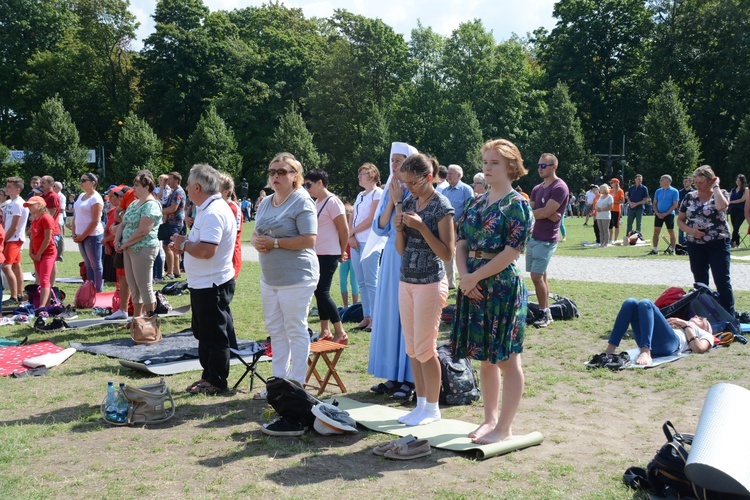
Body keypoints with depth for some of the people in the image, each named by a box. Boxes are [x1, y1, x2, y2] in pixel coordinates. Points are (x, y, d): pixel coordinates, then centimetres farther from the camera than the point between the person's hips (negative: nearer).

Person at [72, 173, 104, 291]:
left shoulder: (96, 198, -12)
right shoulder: (81, 196, 13)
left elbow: (95, 221, -17)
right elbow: (76, 216, 18)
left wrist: (83, 236, -13)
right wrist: (74, 233, 6)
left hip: (92, 236, -8)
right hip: (81, 236, 8)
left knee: (96, 265, -3)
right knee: (88, 265, 13)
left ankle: (98, 291, 1)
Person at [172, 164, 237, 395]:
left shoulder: (213, 213, -22)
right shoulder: (210, 208, 13)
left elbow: (206, 250, -32)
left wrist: (184, 244, -15)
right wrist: (185, 245, 8)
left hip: (212, 285, -11)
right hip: (204, 283, 11)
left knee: (214, 335, 1)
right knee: (203, 333, 19)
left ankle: (216, 382, 12)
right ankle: (208, 376, 30)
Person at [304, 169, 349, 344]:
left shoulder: (332, 202, -13)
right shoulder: (317, 203, 13)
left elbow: (344, 230, -13)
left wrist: (341, 253, -2)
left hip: (328, 255, -9)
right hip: (317, 255, 9)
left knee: (322, 292, -9)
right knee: (320, 292, 11)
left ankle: (340, 333, -3)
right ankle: (325, 331, 19)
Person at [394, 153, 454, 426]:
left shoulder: (441, 206, -10)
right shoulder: (409, 203, 9)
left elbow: (448, 253, -14)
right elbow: (401, 249, 12)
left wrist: (421, 226, -21)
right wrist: (399, 229, -7)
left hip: (430, 283, -7)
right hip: (406, 281, 7)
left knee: (424, 348, -2)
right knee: (412, 348, 10)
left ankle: (432, 408, 11)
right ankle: (420, 404, 20)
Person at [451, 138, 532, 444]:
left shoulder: (517, 205, -8)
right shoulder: (478, 202, 13)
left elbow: (510, 252, -15)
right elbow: (461, 243, 10)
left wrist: (475, 277, -15)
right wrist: (464, 275, -7)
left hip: (503, 286, -7)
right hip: (474, 286, 7)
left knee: (507, 359, 1)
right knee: (485, 357, 15)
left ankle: (504, 428, 10)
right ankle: (490, 419, 27)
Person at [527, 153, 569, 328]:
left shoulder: (560, 187, -11)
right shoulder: (537, 188, 14)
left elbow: (545, 212, -19)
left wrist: (532, 212, -2)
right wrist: (548, 214, -11)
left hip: (546, 240, -8)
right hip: (533, 237, 8)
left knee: (537, 276, -11)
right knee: (541, 275, 10)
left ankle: (545, 314, -3)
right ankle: (545, 311, 16)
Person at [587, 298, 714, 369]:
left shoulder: (706, 335, 32)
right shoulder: (680, 324, 46)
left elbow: (699, 349, 6)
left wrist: (687, 325, 11)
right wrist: (669, 323, 14)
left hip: (671, 344, -5)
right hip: (648, 342, 5)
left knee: (645, 304, -26)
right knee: (631, 303, -17)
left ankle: (646, 354, -44)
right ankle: (609, 351, -30)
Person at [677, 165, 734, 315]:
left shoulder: (721, 194, -3)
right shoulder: (690, 197, 6)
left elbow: (721, 206, -27)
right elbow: (680, 220, 11)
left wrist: (716, 186, -14)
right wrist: (690, 230, -9)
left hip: (718, 244, -4)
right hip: (695, 245, 4)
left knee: (723, 281, -8)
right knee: (700, 282, 12)